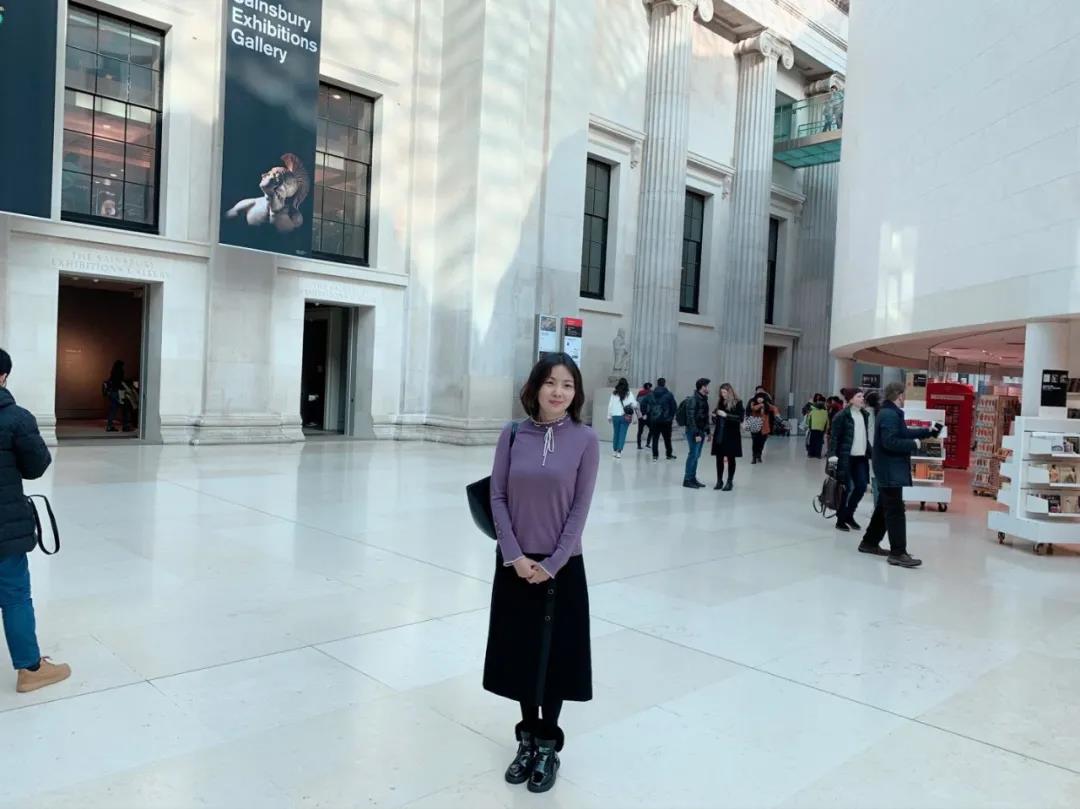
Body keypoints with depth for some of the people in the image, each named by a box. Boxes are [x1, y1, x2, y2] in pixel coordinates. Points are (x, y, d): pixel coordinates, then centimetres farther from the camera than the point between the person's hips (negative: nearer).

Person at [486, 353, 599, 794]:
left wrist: (552, 563, -11)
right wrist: (515, 556, -11)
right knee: (520, 651, 12)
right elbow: (498, 496, -3)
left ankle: (548, 744, 26)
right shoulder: (512, 435, -3)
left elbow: (580, 507, -8)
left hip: (561, 566, -2)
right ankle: (527, 736, 31)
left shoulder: (585, 440, -7)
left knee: (555, 654, 8)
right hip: (515, 563, 2)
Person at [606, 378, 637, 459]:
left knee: (615, 433, 13)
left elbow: (610, 405, 2)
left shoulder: (614, 393, 2)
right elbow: (634, 404, -8)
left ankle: (615, 450, 18)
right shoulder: (629, 394, -4)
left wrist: (609, 415, 8)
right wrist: (631, 407, 14)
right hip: (625, 416, -2)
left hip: (615, 415, 2)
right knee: (622, 434, -1)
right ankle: (619, 451, -11)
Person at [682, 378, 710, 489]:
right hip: (694, 432, -8)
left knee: (696, 456, 12)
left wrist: (707, 431, 14)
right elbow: (691, 417, -18)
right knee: (693, 455, -6)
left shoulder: (704, 399, 13)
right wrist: (696, 433, -21)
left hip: (701, 431, 8)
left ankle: (693, 478, 19)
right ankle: (687, 480, 1)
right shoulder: (693, 399, -14)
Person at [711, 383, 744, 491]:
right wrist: (714, 416, -3)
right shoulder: (720, 403, 11)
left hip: (731, 436, -5)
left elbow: (740, 418, -15)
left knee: (731, 459, 4)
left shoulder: (737, 403, -5)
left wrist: (726, 415, -22)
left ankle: (730, 481, 12)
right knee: (719, 458, 6)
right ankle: (719, 481, 16)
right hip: (719, 435, 5)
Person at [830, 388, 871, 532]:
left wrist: (870, 453, 14)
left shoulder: (864, 414, 11)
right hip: (846, 457, -6)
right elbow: (835, 437, -10)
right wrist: (833, 454, -19)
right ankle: (840, 519, 13)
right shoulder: (842, 416, -9)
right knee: (846, 488, 0)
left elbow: (866, 436, 17)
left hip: (861, 457, 6)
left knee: (862, 487, 3)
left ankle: (848, 515, 22)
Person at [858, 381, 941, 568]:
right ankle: (897, 553, -7)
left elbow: (904, 433, 23)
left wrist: (927, 431, 21)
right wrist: (913, 444, -16)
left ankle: (869, 543, 26)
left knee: (883, 508, 17)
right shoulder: (889, 415, -19)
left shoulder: (891, 413, 15)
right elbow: (890, 442, -28)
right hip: (890, 471, -11)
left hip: (889, 470, 11)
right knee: (895, 512, -9)